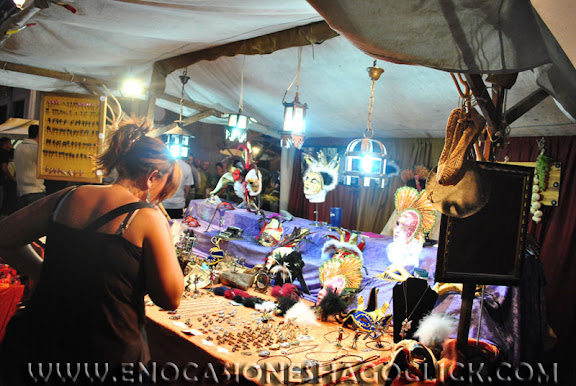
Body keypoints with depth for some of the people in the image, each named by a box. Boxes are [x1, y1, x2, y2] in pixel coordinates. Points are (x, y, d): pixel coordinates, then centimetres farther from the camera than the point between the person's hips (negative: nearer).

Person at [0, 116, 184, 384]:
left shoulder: (67, 197, 0)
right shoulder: (148, 217, -15)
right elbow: (171, 299, -11)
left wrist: (46, 273, 13)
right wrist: (162, 232, -4)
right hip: (106, 359, -4)